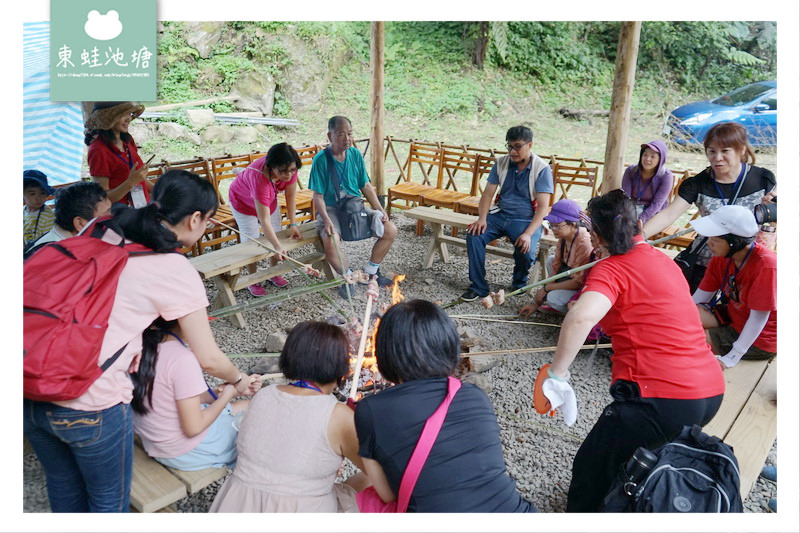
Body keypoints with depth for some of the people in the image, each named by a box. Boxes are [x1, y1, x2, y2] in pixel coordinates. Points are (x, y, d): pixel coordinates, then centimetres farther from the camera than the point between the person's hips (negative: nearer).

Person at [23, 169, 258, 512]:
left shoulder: (103, 234, 4)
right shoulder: (177, 271, -12)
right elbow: (208, 359, -5)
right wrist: (239, 380, 14)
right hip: (91, 406, -6)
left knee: (64, 488, 31)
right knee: (110, 500, 21)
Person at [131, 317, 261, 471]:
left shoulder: (145, 347, -3)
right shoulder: (183, 358, -29)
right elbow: (194, 428, -26)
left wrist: (237, 388, 1)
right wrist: (226, 396, -11)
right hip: (187, 454, -8)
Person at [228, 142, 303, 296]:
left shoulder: (289, 169, -31)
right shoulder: (260, 178, -47)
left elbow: (291, 196, -17)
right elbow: (264, 221, -46)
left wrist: (293, 224, -18)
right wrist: (278, 246, -51)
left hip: (269, 199, 6)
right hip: (244, 202, -6)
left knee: (276, 236, 7)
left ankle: (274, 274, 25)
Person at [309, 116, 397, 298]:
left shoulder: (355, 155, 3)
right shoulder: (321, 159, -12)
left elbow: (366, 186, 10)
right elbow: (318, 196, -12)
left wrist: (380, 210, 1)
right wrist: (327, 220, -26)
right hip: (331, 209, -5)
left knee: (391, 231, -7)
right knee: (330, 242, -34)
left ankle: (370, 272, 12)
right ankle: (347, 277, -4)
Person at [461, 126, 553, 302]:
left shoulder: (542, 169, -10)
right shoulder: (501, 163, 4)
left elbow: (543, 206, -15)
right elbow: (488, 193, 4)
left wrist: (528, 233, -28)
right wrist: (482, 218, -15)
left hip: (526, 219, -4)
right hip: (500, 214, 4)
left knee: (526, 251, -30)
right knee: (474, 235, -23)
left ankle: (519, 284, 5)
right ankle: (478, 287, -12)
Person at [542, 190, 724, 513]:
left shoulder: (611, 270, -9)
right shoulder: (665, 261, 13)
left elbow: (581, 317, -29)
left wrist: (556, 373, -20)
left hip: (661, 398, -8)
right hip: (712, 392, 8)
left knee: (591, 474, 10)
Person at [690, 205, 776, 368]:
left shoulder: (766, 265, -28)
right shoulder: (721, 256, -8)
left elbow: (759, 317, -25)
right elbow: (700, 296, -5)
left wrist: (731, 358, -24)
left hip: (759, 338, -7)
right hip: (733, 317, 7)